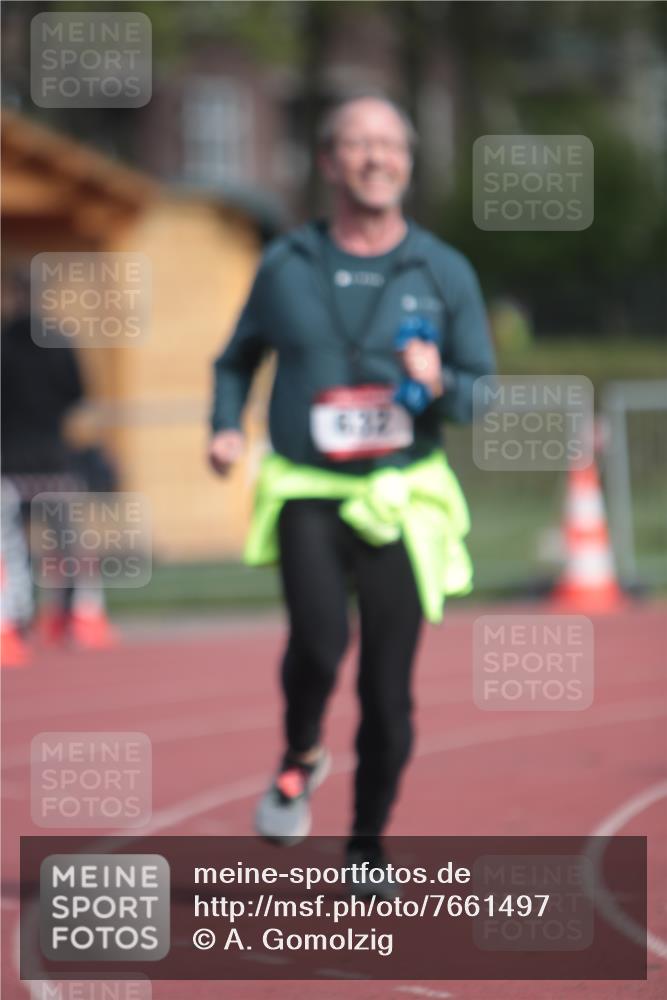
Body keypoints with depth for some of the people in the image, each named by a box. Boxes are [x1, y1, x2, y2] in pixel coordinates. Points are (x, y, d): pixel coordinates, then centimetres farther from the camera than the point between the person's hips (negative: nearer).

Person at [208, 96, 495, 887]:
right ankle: (300, 759, 6)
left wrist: (440, 384, -16)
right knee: (318, 640, -25)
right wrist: (226, 427, 2)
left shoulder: (444, 273, 4)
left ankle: (367, 845, 21)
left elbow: (485, 396, 5)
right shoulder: (286, 265, 6)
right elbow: (237, 359, 20)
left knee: (387, 692, 0)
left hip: (403, 501, 1)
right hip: (307, 494, -1)